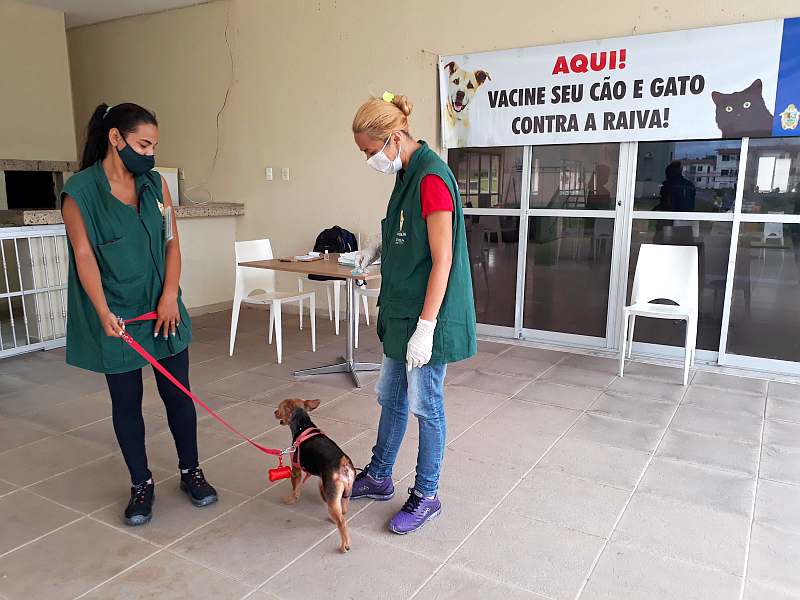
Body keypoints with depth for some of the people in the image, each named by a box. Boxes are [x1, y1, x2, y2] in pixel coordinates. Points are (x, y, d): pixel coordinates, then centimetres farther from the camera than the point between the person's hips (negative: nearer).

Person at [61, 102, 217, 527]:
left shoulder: (155, 183, 4)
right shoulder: (80, 191, -8)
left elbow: (171, 242, 3)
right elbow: (84, 256, -12)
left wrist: (170, 296, -7)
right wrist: (104, 312, -21)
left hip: (163, 310, 3)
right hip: (117, 318, -3)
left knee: (178, 394, 9)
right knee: (126, 402, 9)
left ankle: (190, 471, 26)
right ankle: (141, 484, 25)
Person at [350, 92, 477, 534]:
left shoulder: (431, 178, -20)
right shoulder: (407, 172, 9)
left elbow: (442, 260, -22)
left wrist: (425, 328, -22)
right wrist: (380, 248, 4)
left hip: (426, 315, -9)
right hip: (400, 310, 9)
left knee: (425, 405, 5)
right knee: (390, 396, 19)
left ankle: (426, 496, 24)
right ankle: (379, 477, 37)